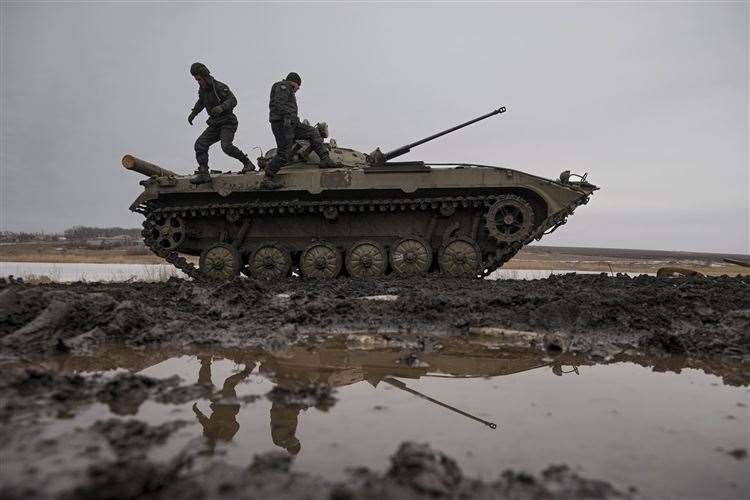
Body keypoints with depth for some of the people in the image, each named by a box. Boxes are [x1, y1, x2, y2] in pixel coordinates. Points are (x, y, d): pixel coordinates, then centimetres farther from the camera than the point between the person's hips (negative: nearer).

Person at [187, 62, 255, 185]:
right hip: (215, 125, 8)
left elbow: (233, 100, -26)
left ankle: (247, 163, -12)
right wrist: (193, 113, 27)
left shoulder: (219, 87, -13)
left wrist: (221, 107, -43)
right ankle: (203, 173, -3)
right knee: (200, 144, -4)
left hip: (228, 122, -8)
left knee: (226, 146, -29)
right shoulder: (202, 89, 11)